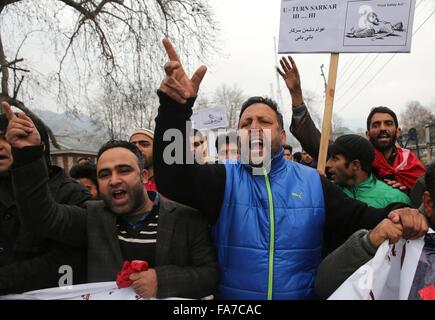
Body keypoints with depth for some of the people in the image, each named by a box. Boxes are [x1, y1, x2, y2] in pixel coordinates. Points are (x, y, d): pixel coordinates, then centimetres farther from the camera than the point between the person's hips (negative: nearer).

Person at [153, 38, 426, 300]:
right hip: (233, 295, -1)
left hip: (303, 295, 2)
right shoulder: (224, 178, -2)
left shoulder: (313, 182, 6)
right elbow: (173, 178, -17)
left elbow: (358, 218, 6)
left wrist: (394, 216, -17)